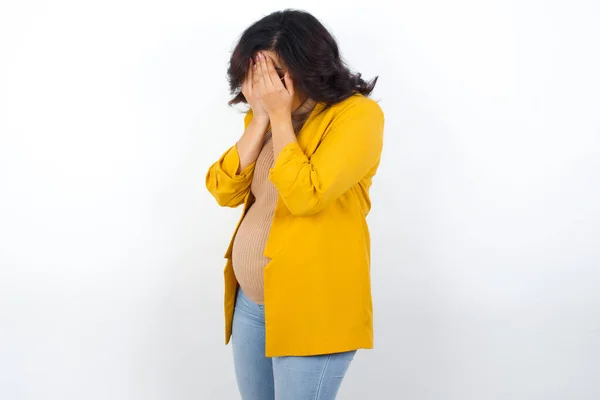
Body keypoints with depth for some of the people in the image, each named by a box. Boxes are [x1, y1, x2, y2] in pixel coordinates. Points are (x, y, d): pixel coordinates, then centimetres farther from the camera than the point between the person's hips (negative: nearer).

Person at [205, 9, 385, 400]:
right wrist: (262, 118, -7)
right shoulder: (264, 118, 10)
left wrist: (280, 116, -16)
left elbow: (304, 196, -23)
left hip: (312, 307, -7)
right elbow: (223, 191, 0)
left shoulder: (358, 114, -13)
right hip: (251, 298, 7)